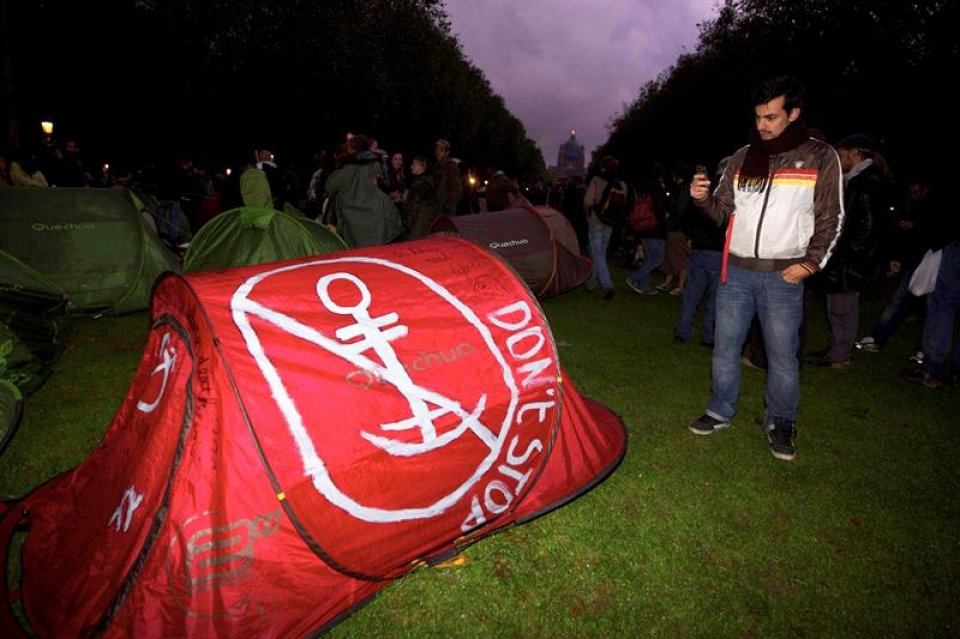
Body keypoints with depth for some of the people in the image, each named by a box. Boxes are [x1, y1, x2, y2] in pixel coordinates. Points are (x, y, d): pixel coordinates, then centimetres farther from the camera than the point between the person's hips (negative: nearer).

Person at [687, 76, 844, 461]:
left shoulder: (820, 158, 1)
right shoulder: (742, 158, 9)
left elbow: (831, 220, 2)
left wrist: (811, 262, -10)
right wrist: (703, 198, -8)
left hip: (784, 275, -3)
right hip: (736, 270, 3)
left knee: (782, 355, 3)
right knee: (725, 347, 8)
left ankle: (781, 424, 21)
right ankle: (720, 411, 25)